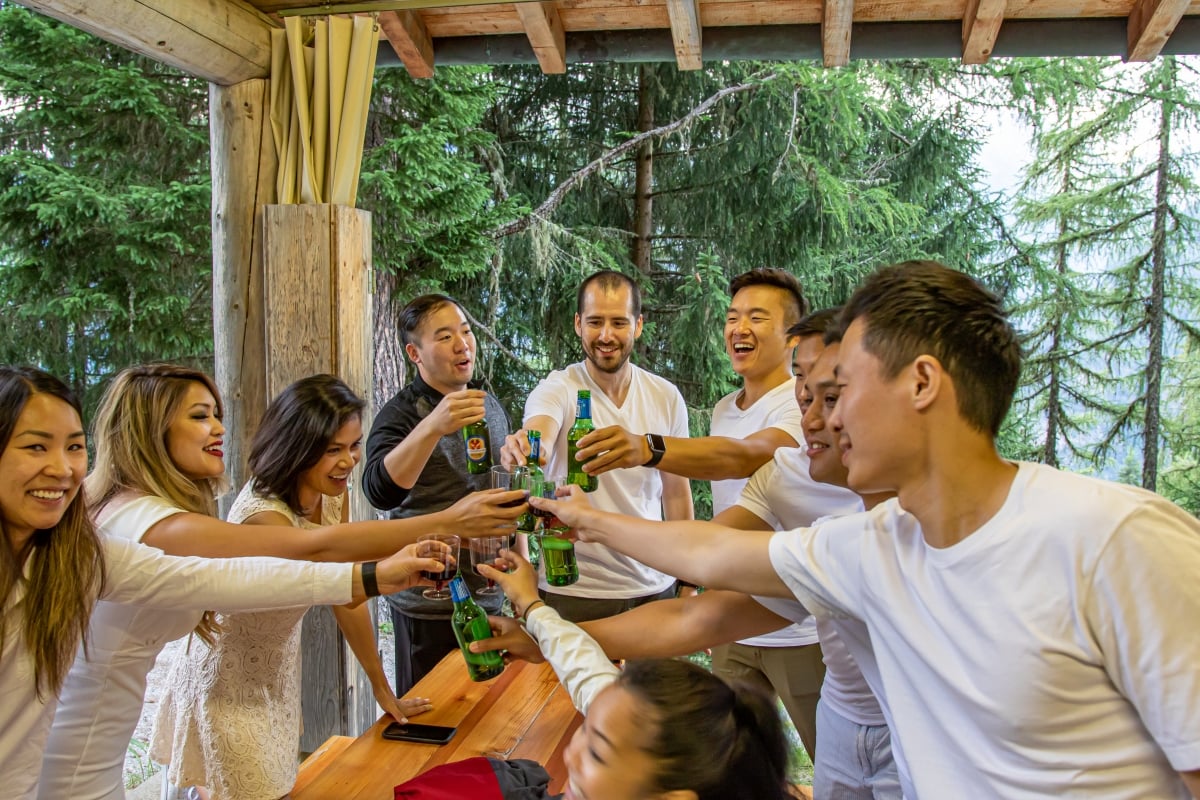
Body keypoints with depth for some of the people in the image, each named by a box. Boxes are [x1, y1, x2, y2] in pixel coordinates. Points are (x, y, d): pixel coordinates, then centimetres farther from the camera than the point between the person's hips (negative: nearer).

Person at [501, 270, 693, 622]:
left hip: (655, 587, 4)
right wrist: (526, 448, -57)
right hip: (574, 590, -3)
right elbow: (539, 436, -33)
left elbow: (676, 491, 9)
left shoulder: (667, 397, 1)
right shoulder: (557, 390, -11)